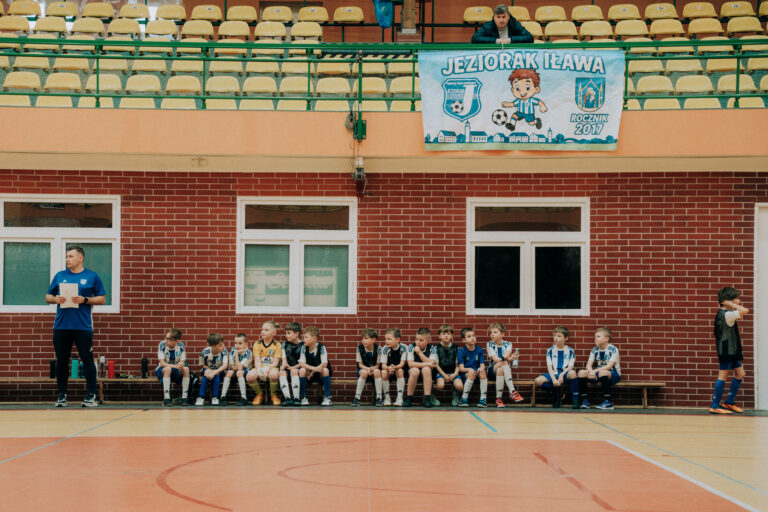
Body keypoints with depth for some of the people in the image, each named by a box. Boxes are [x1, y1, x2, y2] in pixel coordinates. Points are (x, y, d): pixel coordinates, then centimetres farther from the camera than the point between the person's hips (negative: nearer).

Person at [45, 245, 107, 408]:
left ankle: (91, 395, 1)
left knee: (87, 359, -4)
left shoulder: (92, 277, 4)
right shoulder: (59, 276, 12)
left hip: (83, 326, -3)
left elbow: (102, 299, 4)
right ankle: (62, 395, 14)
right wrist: (55, 299, -6)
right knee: (61, 361, 6)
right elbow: (48, 297, 16)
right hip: (61, 326, 3)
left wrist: (84, 300, -11)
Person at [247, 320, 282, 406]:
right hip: (260, 368, 2)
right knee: (249, 376, -33)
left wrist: (268, 368, -27)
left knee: (274, 374, -41)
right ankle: (259, 394, 1)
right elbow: (257, 360, -3)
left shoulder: (277, 345, 3)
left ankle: (273, 395, -8)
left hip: (271, 368, -2)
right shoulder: (257, 344, 8)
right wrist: (259, 370, -24)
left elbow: (275, 362, -6)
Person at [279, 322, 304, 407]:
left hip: (297, 368, -4)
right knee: (282, 372, -28)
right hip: (287, 368, 4)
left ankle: (296, 398, -35)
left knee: (294, 371, -35)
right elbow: (284, 359, 9)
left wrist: (293, 367, -18)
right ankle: (287, 398, -36)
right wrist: (284, 365, -13)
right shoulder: (285, 344, 13)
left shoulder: (303, 345, -2)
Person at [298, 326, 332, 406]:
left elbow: (324, 364, -23)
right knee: (302, 371, -26)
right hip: (309, 375, 2)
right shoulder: (304, 348, -8)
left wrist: (313, 371, -20)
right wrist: (313, 368, -28)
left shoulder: (321, 347, -17)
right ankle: (304, 398, -15)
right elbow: (301, 364, -15)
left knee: (325, 370, -33)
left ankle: (327, 398, -23)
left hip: (321, 375, -2)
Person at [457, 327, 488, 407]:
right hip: (465, 374, -2)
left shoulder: (479, 350, 6)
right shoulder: (461, 351, -1)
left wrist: (481, 368, -26)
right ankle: (464, 398, -22)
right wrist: (468, 369, -28)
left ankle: (483, 398, -30)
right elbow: (461, 368, -7)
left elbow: (482, 365, -1)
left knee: (482, 372, -31)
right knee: (472, 374, -35)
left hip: (477, 373, 2)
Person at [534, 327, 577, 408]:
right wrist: (554, 379, -15)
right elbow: (549, 367, 1)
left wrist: (562, 375, -20)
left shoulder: (570, 351, 5)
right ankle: (557, 393, -3)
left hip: (565, 374, -2)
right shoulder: (550, 350, 9)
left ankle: (575, 400, -26)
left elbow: (570, 367, -2)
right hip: (553, 374, 2)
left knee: (572, 373, -38)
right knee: (538, 381, -27)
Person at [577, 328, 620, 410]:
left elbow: (609, 366, -21)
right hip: (598, 373, 6)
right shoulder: (595, 350, 5)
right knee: (581, 372, -15)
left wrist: (595, 371, -30)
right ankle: (584, 401, -12)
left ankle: (608, 402, -32)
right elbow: (589, 364, -2)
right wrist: (591, 371, -26)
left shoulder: (613, 349, -11)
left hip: (613, 374, -6)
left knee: (603, 372, -39)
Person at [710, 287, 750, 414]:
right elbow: (745, 311, -26)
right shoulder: (726, 315, -18)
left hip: (731, 351, 11)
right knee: (723, 376, -7)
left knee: (740, 374, 14)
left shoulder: (722, 313, 13)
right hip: (726, 350, -11)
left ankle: (729, 402, 21)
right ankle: (714, 406, -3)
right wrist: (730, 304, -18)